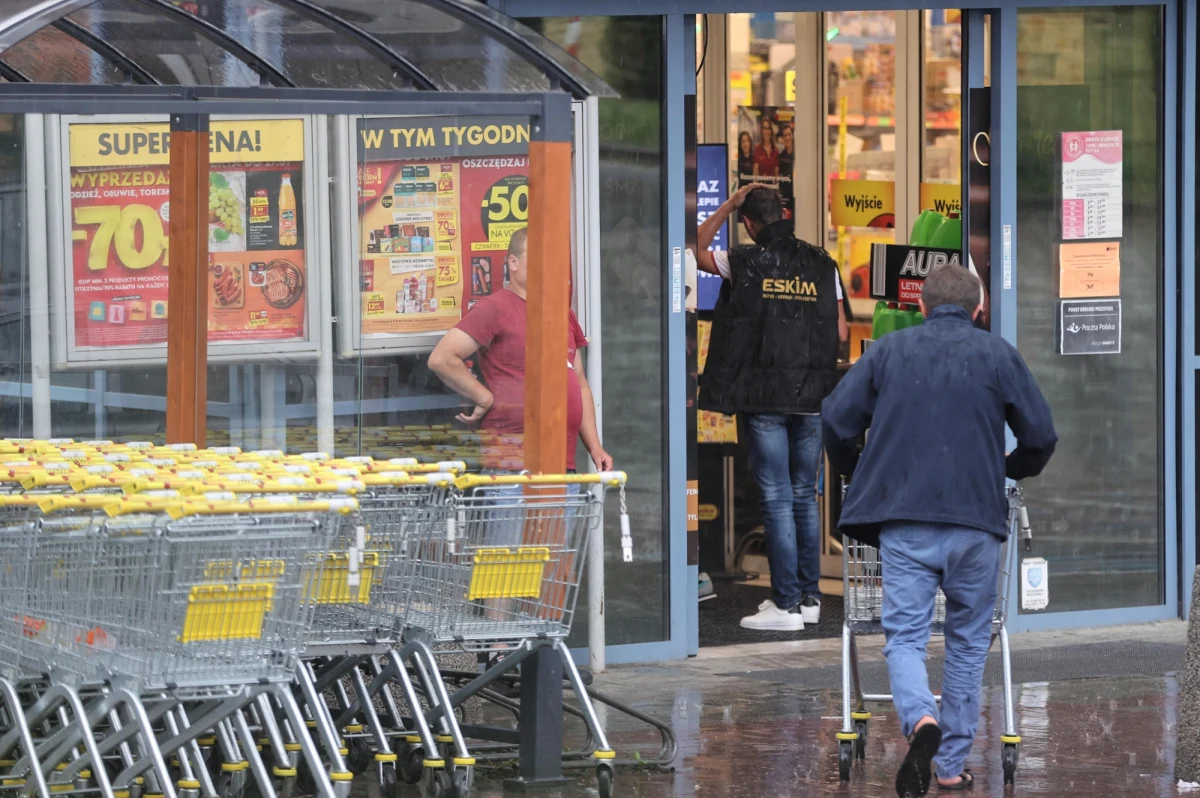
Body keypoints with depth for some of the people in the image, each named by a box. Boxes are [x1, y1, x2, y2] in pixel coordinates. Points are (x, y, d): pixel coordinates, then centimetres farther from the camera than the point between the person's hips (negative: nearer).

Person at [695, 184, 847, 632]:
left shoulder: (745, 264, -7)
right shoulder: (821, 264, 2)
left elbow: (698, 249, 12)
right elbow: (841, 333, 4)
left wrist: (729, 205, 13)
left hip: (764, 397, -4)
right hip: (812, 395, 4)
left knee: (777, 499, -2)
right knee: (805, 497, 13)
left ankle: (786, 604, -3)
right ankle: (809, 597, 17)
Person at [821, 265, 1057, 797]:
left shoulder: (890, 351, 7)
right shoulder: (998, 355, 6)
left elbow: (835, 420, 3)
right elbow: (1041, 436, 6)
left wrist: (856, 475, 23)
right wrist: (1011, 469, 28)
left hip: (903, 519, 0)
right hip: (976, 522, 0)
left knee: (905, 636, 1)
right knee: (968, 642, 15)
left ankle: (921, 720, -29)